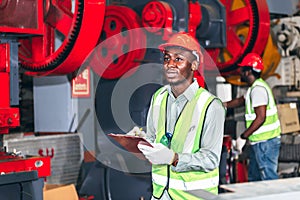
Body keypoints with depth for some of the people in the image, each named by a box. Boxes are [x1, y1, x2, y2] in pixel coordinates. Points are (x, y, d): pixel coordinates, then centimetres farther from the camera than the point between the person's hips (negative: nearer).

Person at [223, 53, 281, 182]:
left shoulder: (258, 89, -19)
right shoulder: (255, 87, 14)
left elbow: (261, 118, -24)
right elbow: (240, 101, 30)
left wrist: (243, 136, -19)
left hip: (265, 141, -11)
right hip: (260, 142, 11)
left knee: (269, 177, -8)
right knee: (253, 177, 19)